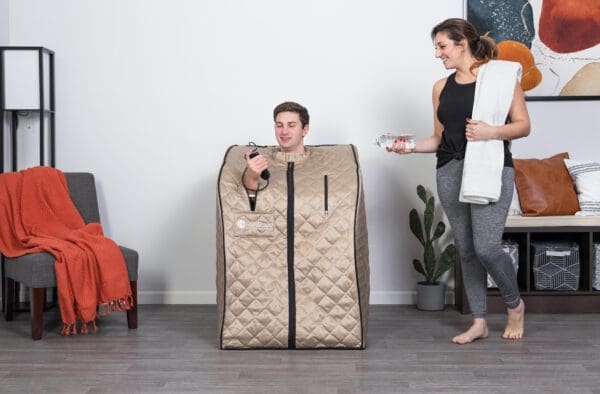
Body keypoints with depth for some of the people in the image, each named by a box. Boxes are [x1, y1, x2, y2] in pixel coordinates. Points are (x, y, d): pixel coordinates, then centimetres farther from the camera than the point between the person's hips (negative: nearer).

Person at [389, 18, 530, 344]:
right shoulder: (441, 87, 13)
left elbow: (523, 125, -1)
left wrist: (491, 132, -18)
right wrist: (411, 146, -1)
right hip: (450, 172, 5)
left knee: (486, 247, -14)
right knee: (465, 249, 6)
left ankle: (514, 304, 15)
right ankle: (479, 322, 18)